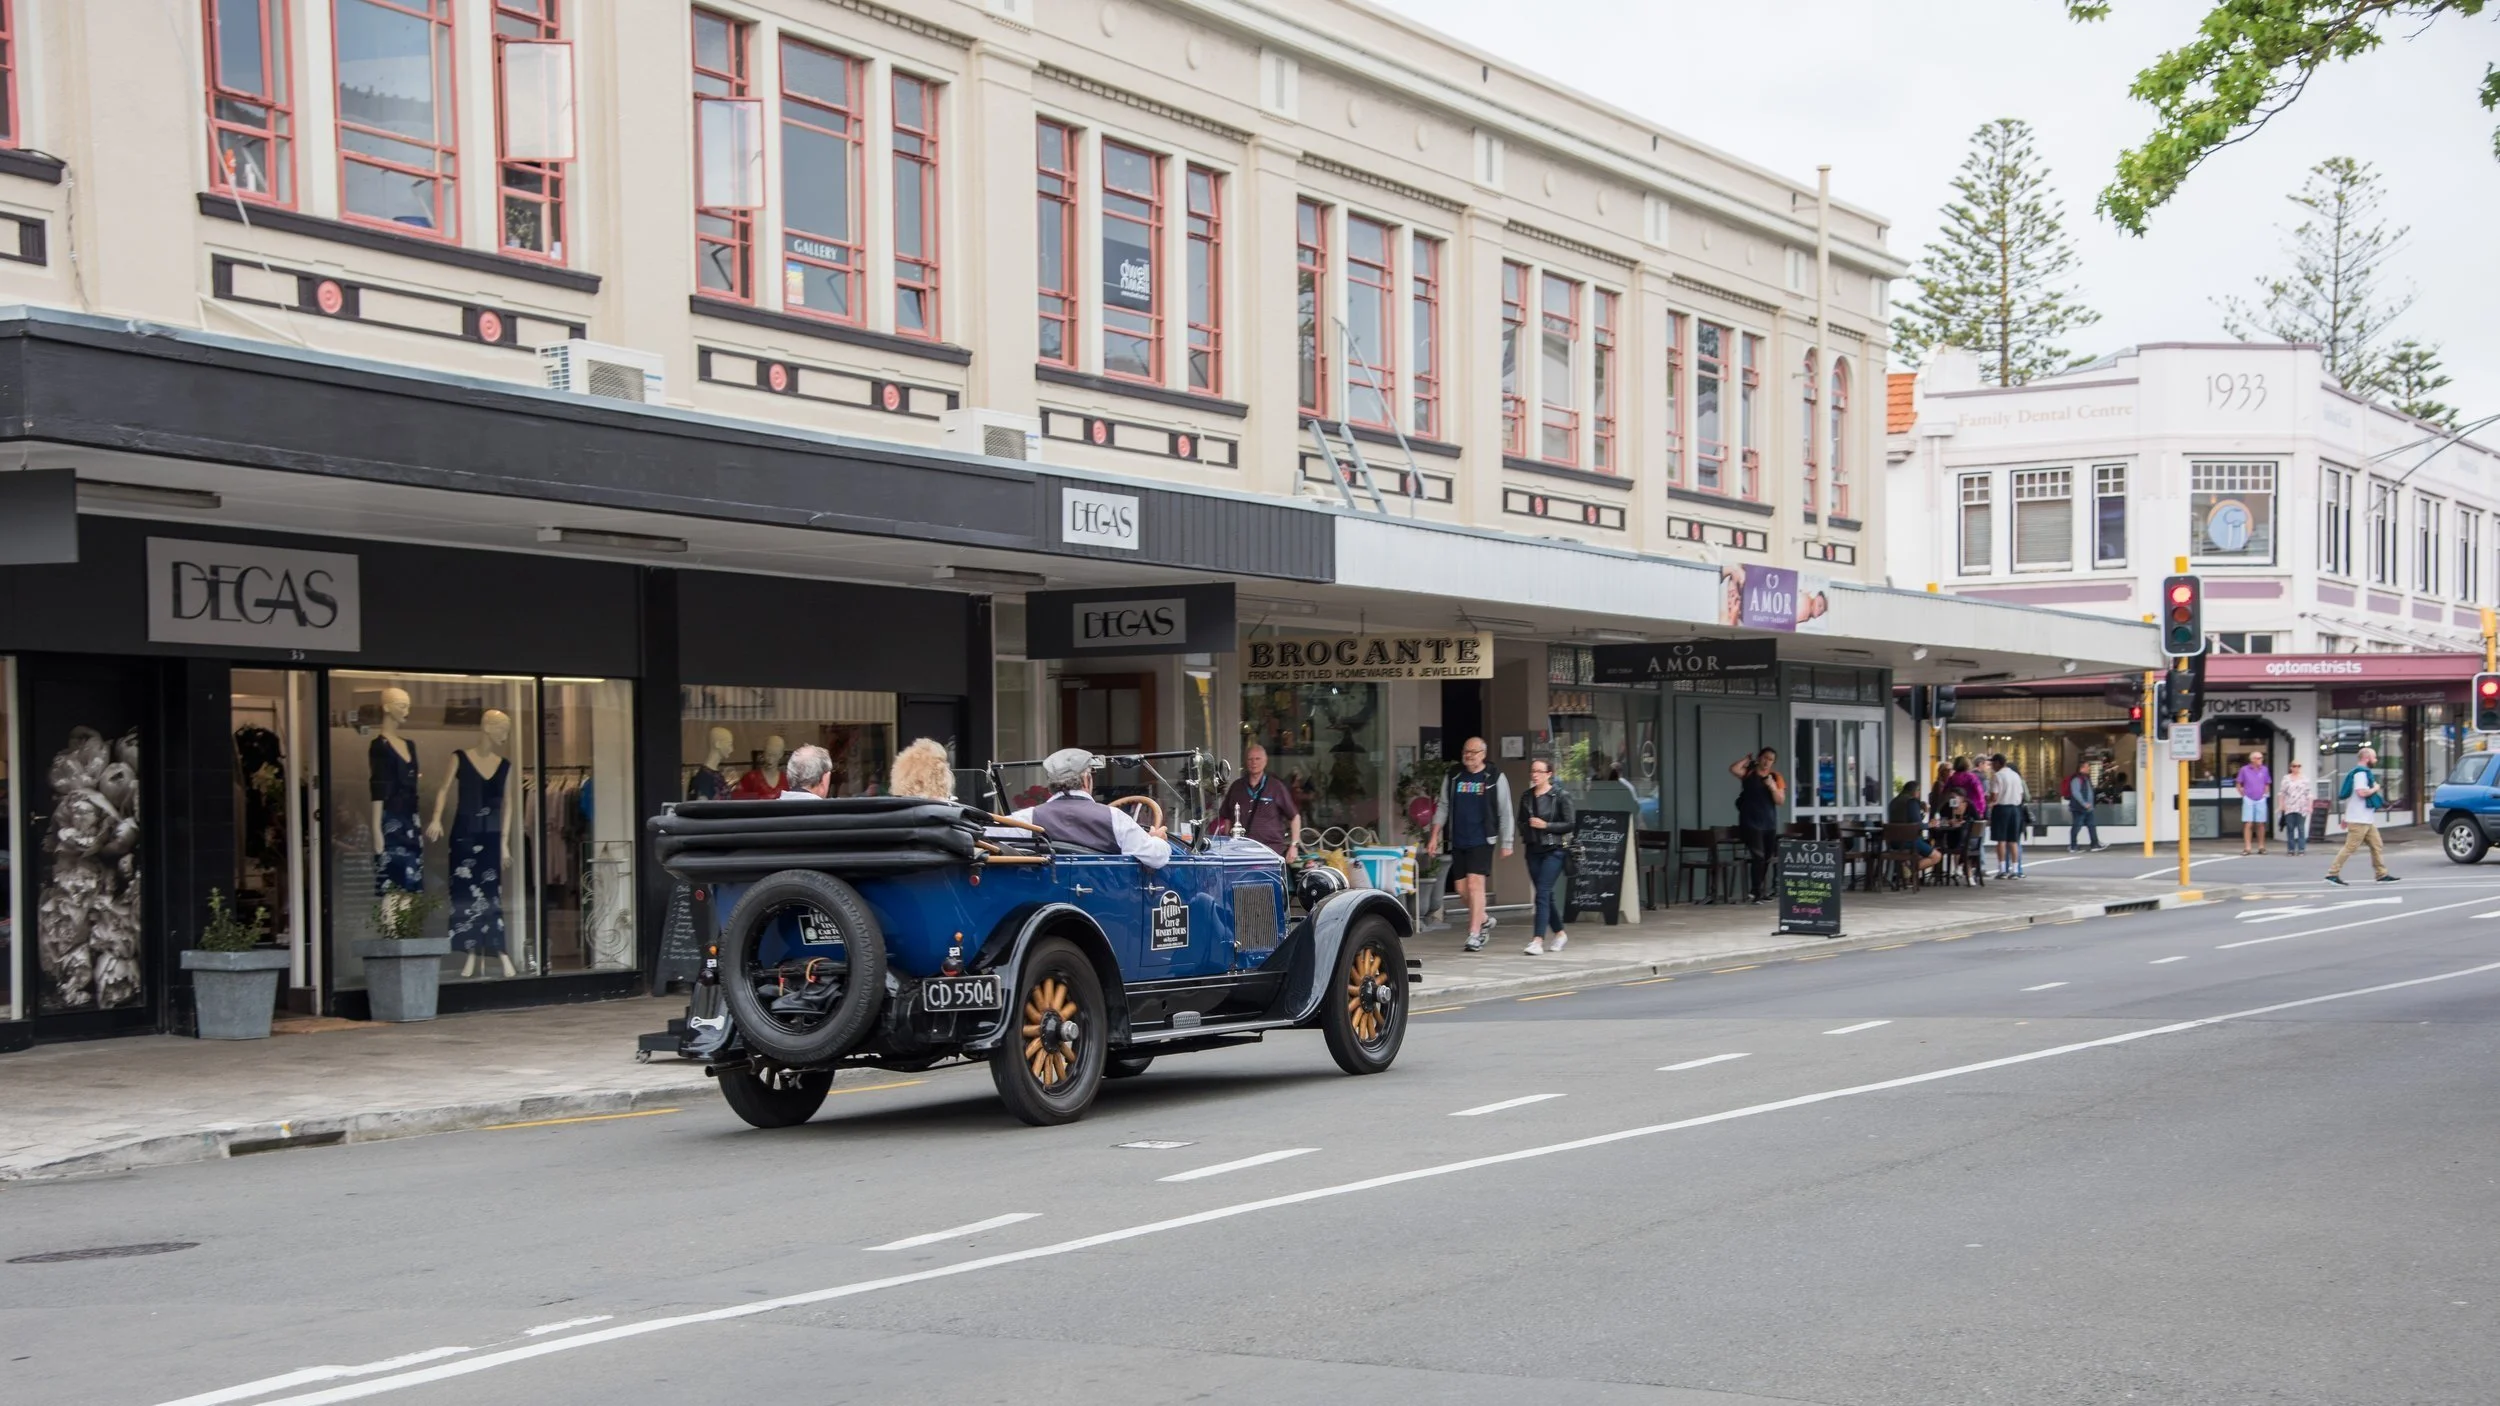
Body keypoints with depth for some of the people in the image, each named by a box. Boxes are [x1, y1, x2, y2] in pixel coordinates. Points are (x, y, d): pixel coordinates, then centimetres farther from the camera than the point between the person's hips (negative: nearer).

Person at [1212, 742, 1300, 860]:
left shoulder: (1276, 787, 2)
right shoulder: (1236, 787, 12)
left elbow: (1295, 816, 5)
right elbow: (1227, 818, 21)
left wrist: (1294, 846, -2)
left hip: (1272, 850, -3)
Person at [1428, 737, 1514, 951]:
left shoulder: (1495, 779, 1)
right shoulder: (1452, 778, 10)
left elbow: (1505, 813, 2)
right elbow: (1443, 807, 14)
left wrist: (1507, 843, -2)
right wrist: (1435, 836, 6)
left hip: (1482, 840, -4)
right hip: (1458, 841, 4)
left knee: (1475, 884, -13)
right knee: (1462, 887, 7)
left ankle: (1474, 935, -11)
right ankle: (1483, 920, 31)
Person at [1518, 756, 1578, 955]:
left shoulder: (1560, 796, -6)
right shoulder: (1527, 797, 10)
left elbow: (1571, 824, -8)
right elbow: (1521, 822, 20)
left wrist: (1545, 825, -16)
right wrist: (1526, 828, 0)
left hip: (1554, 850, -6)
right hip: (1533, 850, 6)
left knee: (1542, 892, -15)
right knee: (1546, 894, 12)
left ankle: (1538, 941, -18)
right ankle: (1559, 933, 31)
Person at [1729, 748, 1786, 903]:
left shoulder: (1776, 778, 5)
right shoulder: (1748, 772, -1)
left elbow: (1781, 801, 0)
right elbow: (1733, 769, -20)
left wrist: (1773, 787, -16)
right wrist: (1747, 759, -6)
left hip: (1769, 824, 5)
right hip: (1750, 823, -4)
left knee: (1766, 859, 11)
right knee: (1758, 856, -15)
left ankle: (1761, 892, 23)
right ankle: (1755, 892, -12)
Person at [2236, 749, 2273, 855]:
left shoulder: (2264, 770, 3)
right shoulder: (2244, 769, -3)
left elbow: (2267, 785, 16)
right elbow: (2239, 785, 7)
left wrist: (2265, 794, 5)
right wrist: (2243, 795, 0)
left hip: (2261, 800, 2)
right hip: (2248, 800, -2)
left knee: (2261, 824, 6)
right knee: (2248, 824, -5)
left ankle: (2261, 847, 15)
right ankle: (2247, 848, -5)